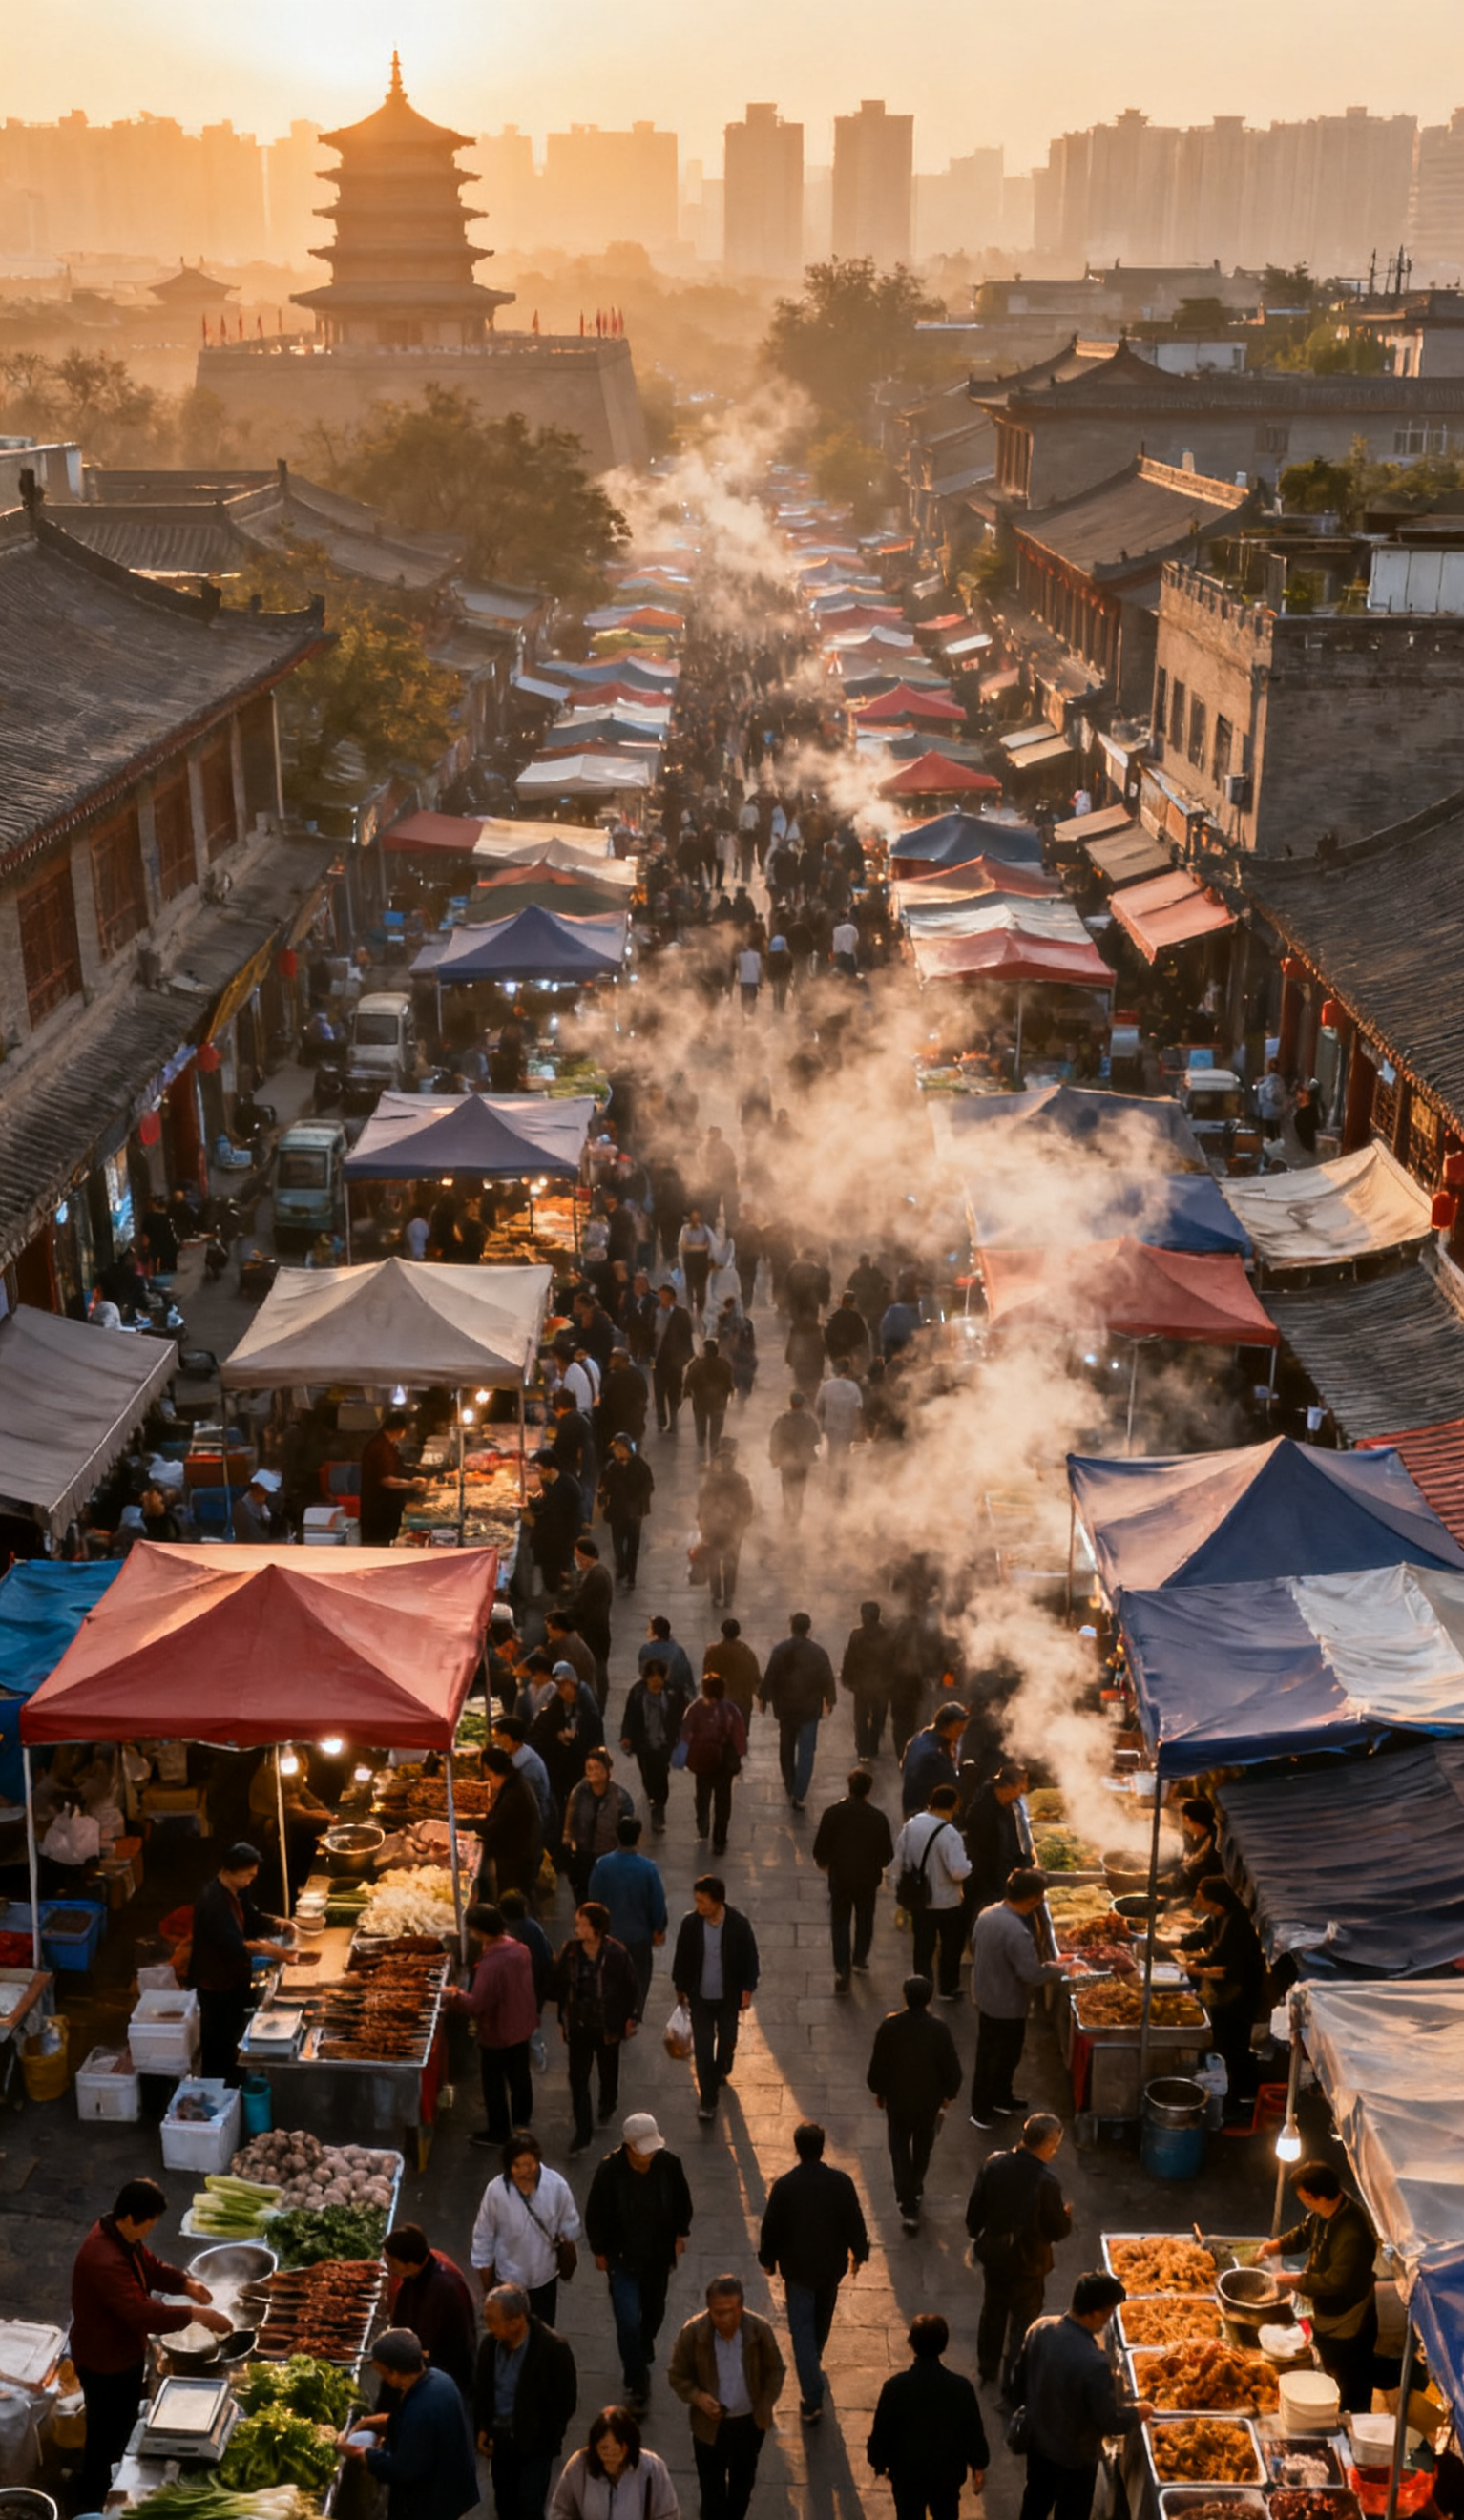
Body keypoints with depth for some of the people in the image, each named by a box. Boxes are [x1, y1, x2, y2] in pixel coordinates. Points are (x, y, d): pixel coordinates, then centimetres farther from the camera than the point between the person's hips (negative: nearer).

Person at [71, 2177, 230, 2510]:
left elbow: (150, 2266, 10)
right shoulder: (106, 2261, -38)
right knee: (105, 2435, 11)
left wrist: (186, 2283, -5)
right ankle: (92, 2505, 30)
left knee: (122, 2424, 27)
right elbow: (144, 2314, -40)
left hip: (124, 2352, 9)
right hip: (105, 2363, -9)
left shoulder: (123, 2236, -6)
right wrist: (196, 2314, -34)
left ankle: (112, 2487, 48)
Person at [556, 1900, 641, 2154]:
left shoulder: (616, 1954, -20)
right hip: (578, 2025, 2)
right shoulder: (570, 1950, -10)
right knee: (578, 2077, -2)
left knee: (608, 2070, 20)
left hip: (608, 2025, -2)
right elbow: (563, 1987, 0)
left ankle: (607, 2107, 50)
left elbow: (630, 1988, -8)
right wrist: (562, 2020, 3)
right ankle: (582, 2134, 4)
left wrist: (627, 2018, -5)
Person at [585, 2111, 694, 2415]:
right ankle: (637, 2386, 10)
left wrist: (680, 2233, 8)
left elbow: (682, 2201, 2)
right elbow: (594, 2214, -9)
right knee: (628, 2323, -7)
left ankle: (644, 2348, 55)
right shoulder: (609, 2170, -25)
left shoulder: (669, 2164, -19)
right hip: (622, 2258, -3)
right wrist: (599, 2250, -2)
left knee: (654, 2310, 24)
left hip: (659, 2254, 3)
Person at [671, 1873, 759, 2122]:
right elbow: (681, 1957, -3)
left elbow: (749, 1957, -7)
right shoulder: (690, 1922, -17)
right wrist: (680, 1989, 4)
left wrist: (748, 1990, -6)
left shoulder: (739, 1924, -20)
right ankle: (707, 2099, 13)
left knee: (727, 2040, 21)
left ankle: (721, 2072, 52)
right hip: (700, 1996, 0)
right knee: (703, 2047, 1)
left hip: (729, 1996, 0)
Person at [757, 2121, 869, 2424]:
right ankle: (814, 2365, 51)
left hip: (797, 2267, -2)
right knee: (821, 2321, 26)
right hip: (831, 2264, 2)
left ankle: (812, 2399, 1)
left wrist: (768, 2259, 7)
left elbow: (770, 2228, -10)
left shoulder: (783, 2186, -21)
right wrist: (858, 2253, 11)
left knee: (802, 2330, 6)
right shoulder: (841, 2182, -18)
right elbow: (855, 2222, -7)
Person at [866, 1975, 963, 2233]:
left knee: (900, 2151, 13)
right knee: (922, 2147, 25)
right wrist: (948, 2093, 6)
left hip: (897, 2099, -1)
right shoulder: (938, 2030, -21)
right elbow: (952, 2068, -13)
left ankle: (907, 2205, 5)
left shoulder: (889, 2026, -19)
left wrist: (878, 2091, 8)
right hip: (929, 2099, 1)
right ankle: (915, 2190, 44)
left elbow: (877, 2064, -9)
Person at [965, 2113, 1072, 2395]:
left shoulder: (993, 2163, -14)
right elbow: (1057, 2230, -17)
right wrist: (1067, 2217, 5)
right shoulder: (1046, 2180, -28)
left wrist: (976, 2236, 14)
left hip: (992, 2252, 5)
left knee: (993, 2310, 26)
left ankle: (987, 2366, 43)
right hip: (1027, 2260, -5)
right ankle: (1013, 2380, 22)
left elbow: (975, 2207, -3)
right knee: (1024, 2320, 15)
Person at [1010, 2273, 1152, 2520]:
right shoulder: (1094, 2363, -39)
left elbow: (1019, 2380, -1)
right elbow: (1110, 2419, -25)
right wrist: (1138, 2413, -4)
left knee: (1036, 2499, 30)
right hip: (1075, 2454, -6)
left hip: (1038, 2439, 6)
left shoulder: (1040, 2329, -17)